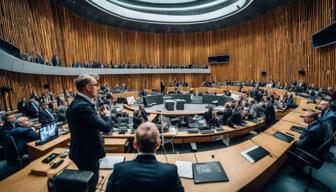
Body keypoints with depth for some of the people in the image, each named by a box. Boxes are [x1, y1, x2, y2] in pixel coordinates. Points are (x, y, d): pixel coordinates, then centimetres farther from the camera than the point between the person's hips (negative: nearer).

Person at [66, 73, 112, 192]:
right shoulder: (82, 106, -29)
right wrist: (107, 115, -11)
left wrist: (100, 115, 1)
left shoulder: (77, 103, 4)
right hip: (88, 153, -10)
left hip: (82, 151, 10)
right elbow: (106, 127, -29)